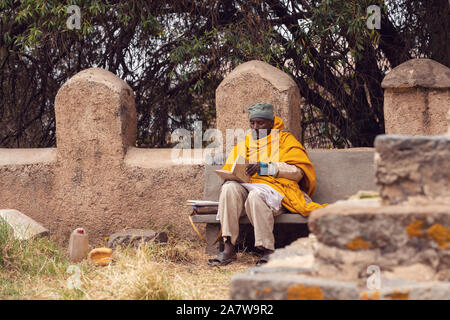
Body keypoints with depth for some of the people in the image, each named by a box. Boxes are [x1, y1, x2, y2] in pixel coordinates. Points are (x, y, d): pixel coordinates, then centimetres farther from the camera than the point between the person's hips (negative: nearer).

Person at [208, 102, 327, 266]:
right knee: (229, 188, -29)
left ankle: (268, 251, -31)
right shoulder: (243, 144, 25)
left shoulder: (285, 139, 11)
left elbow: (298, 171, -5)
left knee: (255, 196, -38)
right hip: (247, 187, 4)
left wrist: (265, 168, -16)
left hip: (276, 189, -4)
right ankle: (228, 248, -35)